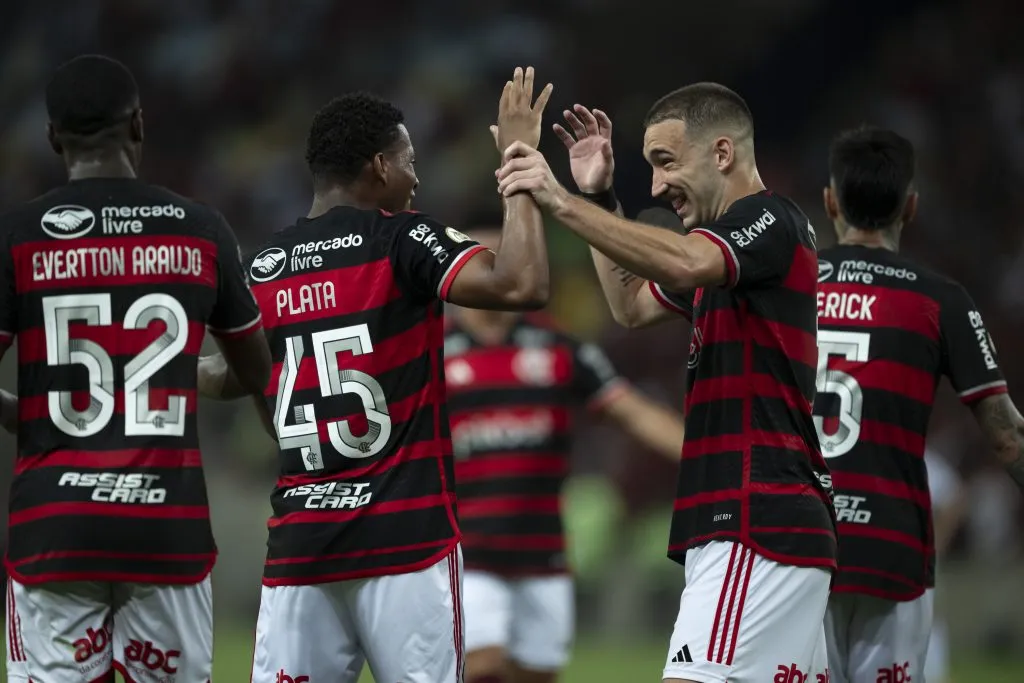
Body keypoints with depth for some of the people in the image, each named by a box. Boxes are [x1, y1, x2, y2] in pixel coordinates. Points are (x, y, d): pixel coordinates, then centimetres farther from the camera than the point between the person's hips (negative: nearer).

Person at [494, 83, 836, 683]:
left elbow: (682, 264, -29)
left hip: (755, 527, -10)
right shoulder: (729, 242, 22)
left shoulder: (771, 222, -8)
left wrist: (561, 201, -33)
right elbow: (633, 306, 34)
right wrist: (600, 195, 24)